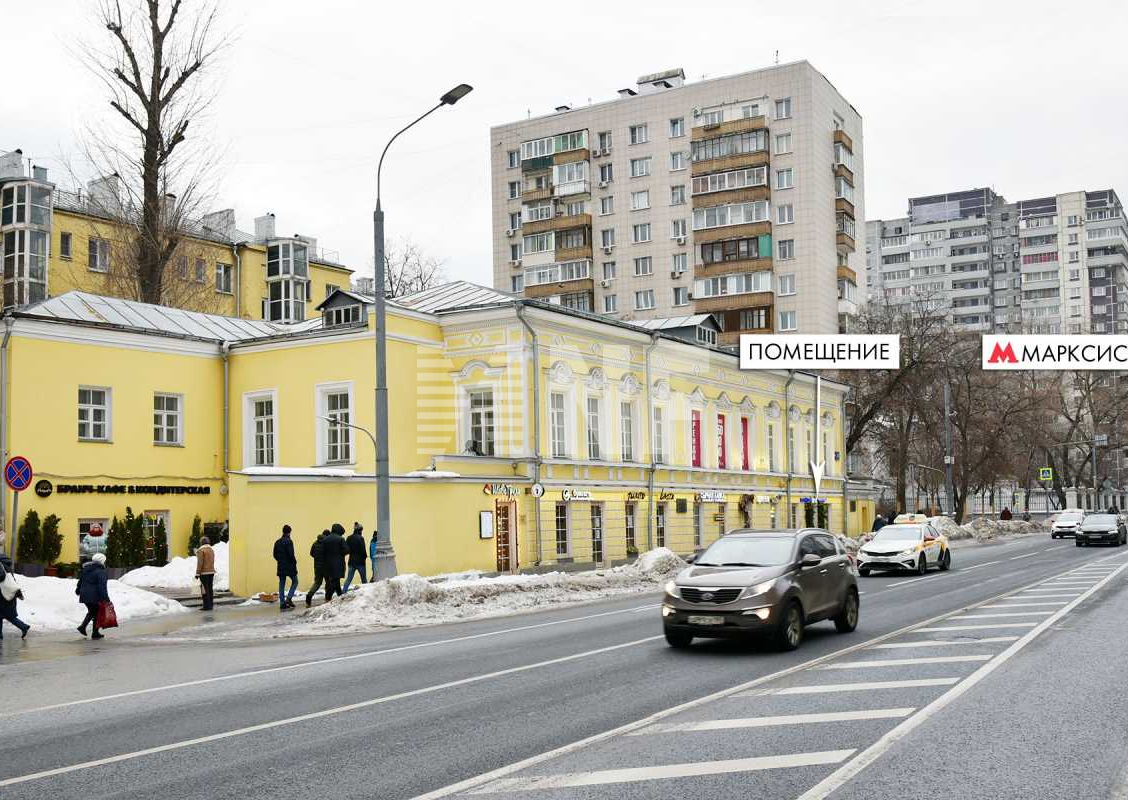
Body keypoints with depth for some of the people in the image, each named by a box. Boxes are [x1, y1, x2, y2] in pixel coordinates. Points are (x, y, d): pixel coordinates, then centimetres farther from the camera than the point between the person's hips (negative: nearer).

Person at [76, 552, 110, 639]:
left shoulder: (85, 569, 11)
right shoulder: (100, 571, -13)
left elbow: (80, 581, 23)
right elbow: (102, 586, -19)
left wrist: (78, 590, 40)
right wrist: (105, 598, -18)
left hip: (84, 595, 7)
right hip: (94, 596, -7)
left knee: (91, 612, 23)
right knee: (97, 614, 5)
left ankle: (82, 626, 8)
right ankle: (95, 633, 8)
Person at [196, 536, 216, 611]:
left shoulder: (201, 550, -10)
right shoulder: (212, 550, 12)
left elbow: (200, 563, -15)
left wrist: (197, 573, -12)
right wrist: (212, 571, 18)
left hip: (204, 573, -7)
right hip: (211, 572, 7)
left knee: (205, 589, -5)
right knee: (210, 589, 9)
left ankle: (206, 606, -7)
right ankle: (210, 605, 10)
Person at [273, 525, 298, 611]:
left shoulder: (277, 542, 9)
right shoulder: (289, 541, -13)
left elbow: (275, 555, 10)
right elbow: (291, 554, -18)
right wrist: (295, 562, -5)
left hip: (281, 567, 6)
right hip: (289, 566, -6)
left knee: (281, 584, 8)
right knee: (295, 581, 9)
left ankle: (282, 604, 5)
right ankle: (289, 598, -7)